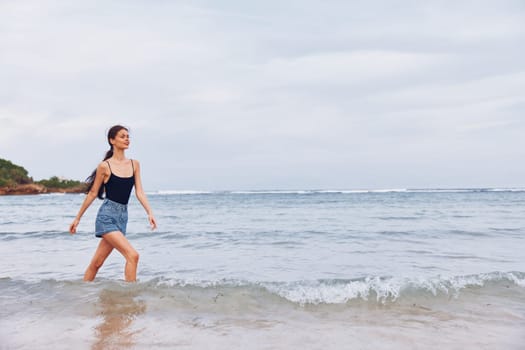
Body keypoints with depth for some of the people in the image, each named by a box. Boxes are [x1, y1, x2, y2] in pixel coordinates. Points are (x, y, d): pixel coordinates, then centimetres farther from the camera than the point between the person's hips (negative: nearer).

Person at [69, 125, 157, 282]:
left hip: (123, 216, 5)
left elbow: (139, 192, 4)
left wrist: (149, 213, -9)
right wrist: (77, 218, 6)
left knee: (97, 262, 12)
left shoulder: (134, 164, 8)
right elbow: (93, 193, 2)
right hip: (107, 216, -5)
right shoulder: (105, 166, -5)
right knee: (132, 255, -16)